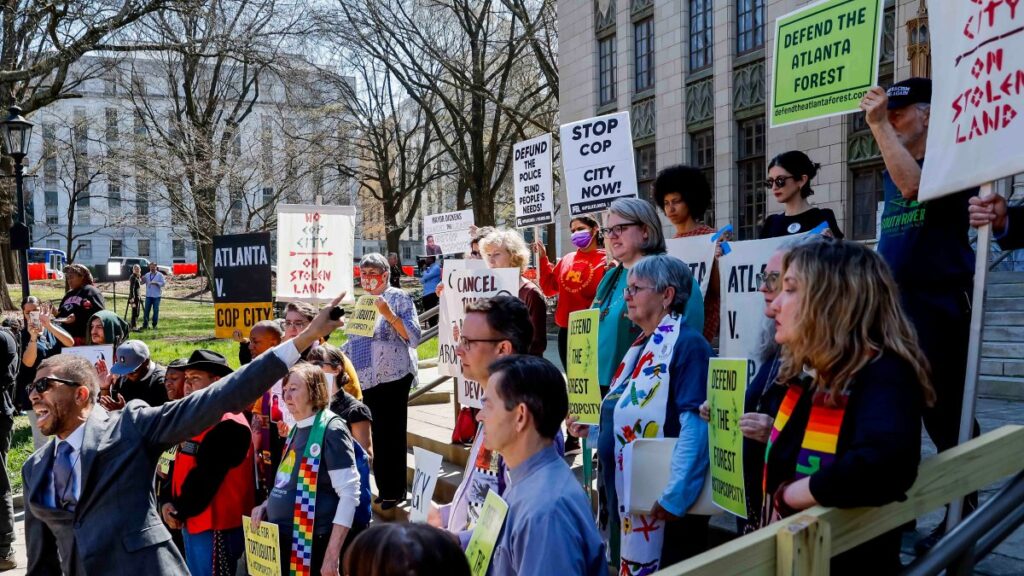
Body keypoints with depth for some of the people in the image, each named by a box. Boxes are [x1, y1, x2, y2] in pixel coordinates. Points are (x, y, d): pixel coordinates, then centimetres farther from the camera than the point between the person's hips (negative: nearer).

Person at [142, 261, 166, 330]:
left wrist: (156, 283, -20)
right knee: (146, 310, 3)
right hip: (148, 295, 3)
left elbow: (163, 283, -8)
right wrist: (142, 279, -17)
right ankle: (145, 324, 8)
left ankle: (154, 325, 10)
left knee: (156, 310, 1)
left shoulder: (160, 275, 1)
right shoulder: (147, 275, 11)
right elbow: (143, 282, 4)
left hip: (156, 296, -3)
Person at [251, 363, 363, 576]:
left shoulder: (331, 430, -14)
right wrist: (267, 505, 4)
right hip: (283, 538, 8)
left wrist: (332, 554, -23)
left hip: (312, 544, -8)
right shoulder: (297, 429, 10)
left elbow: (349, 494, -20)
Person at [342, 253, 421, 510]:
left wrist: (388, 314, -21)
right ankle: (382, 487, 20)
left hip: (393, 376, -6)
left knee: (390, 434, 0)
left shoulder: (398, 298, -5)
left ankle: (394, 491, 11)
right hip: (366, 378, 6)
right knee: (375, 434, 10)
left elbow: (414, 337, -14)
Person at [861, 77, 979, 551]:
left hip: (941, 303, -7)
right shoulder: (891, 171, 16)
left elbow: (914, 185, -26)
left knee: (946, 412, -2)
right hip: (894, 303, 7)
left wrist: (879, 125, -24)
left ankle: (962, 514, 11)